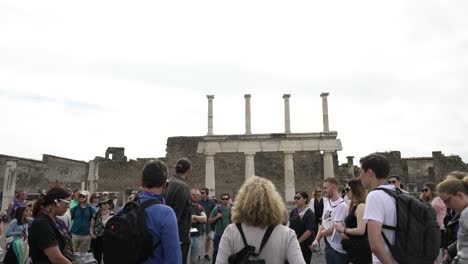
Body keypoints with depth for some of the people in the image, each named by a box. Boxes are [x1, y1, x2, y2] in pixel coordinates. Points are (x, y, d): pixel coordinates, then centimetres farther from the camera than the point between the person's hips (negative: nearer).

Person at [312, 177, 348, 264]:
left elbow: (334, 229, -17)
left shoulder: (341, 205, -18)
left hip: (338, 248, -7)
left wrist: (321, 233, 0)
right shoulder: (326, 203, 8)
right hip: (328, 245, 7)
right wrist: (316, 239, -2)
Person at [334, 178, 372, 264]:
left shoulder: (361, 206, -15)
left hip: (360, 249, -9)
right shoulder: (353, 206, 12)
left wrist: (343, 229, -11)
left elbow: (361, 230, -22)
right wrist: (343, 231, -2)